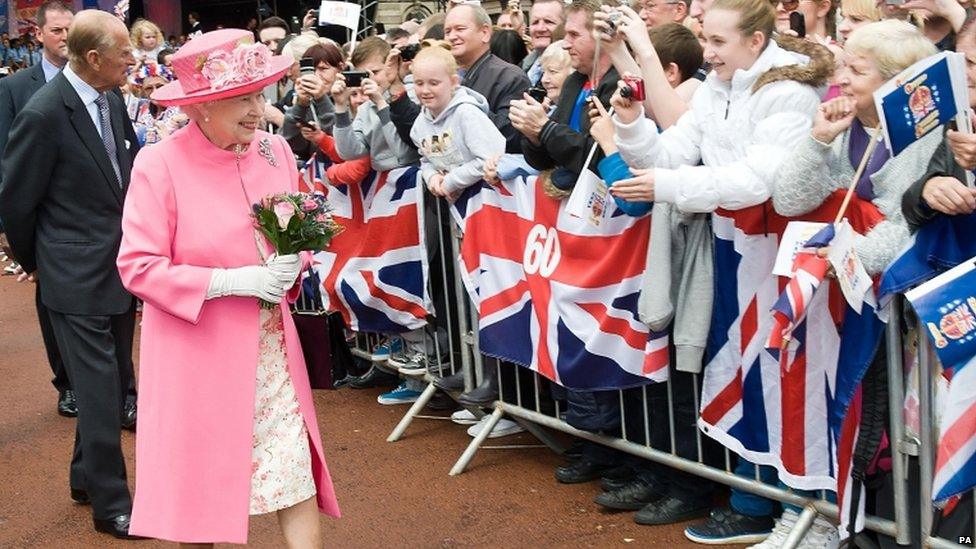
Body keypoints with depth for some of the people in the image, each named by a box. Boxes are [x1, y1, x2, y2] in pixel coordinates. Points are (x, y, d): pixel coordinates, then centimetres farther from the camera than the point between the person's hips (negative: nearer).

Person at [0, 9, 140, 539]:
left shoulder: (111, 100, 4)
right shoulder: (44, 114, -18)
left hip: (120, 267, 7)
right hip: (77, 276, -7)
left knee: (114, 382, 17)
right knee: (99, 389, -1)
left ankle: (87, 476, 35)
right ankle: (109, 503, 12)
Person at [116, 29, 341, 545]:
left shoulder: (274, 150, 1)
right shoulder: (159, 164, -14)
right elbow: (138, 267, -15)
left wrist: (292, 265, -9)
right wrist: (234, 280, -21)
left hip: (270, 345, 4)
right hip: (196, 348, -4)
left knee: (298, 477, 1)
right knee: (199, 486, 9)